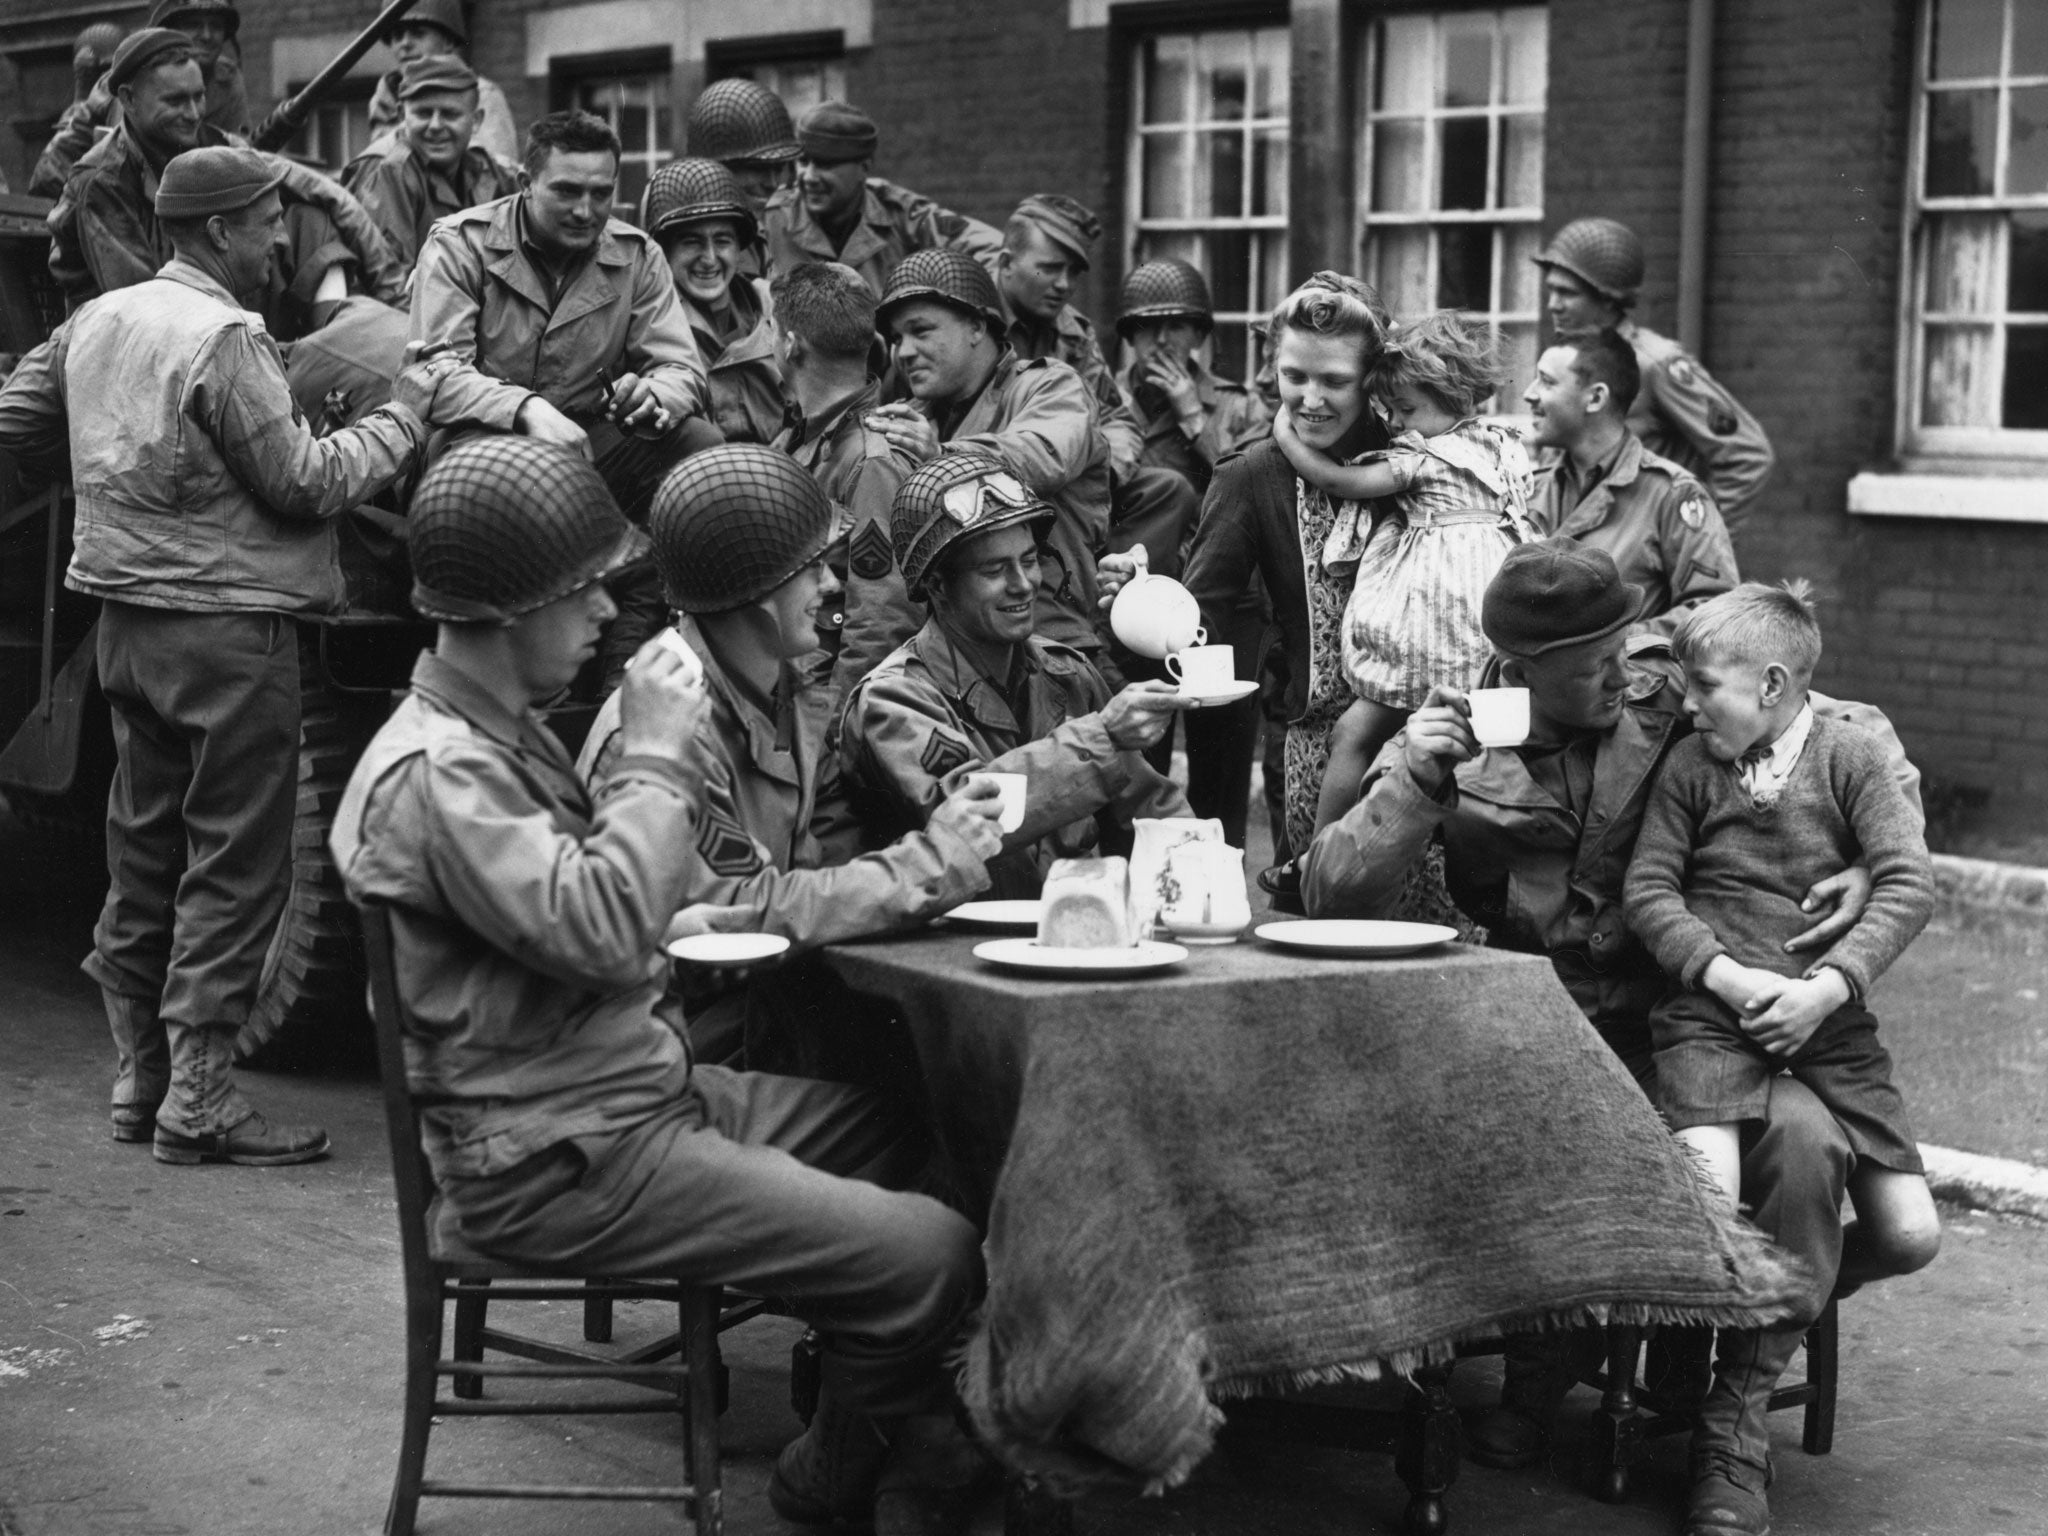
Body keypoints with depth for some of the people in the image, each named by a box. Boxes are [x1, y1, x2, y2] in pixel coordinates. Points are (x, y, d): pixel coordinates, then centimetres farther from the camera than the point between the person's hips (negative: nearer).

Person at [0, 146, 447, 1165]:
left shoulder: (95, 321, 8)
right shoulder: (223, 338, -16)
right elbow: (305, 483, -15)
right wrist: (404, 413, -5)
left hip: (126, 619, 8)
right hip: (228, 629, -8)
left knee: (144, 850, 15)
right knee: (234, 865, -2)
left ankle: (140, 1076, 22)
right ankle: (198, 1100, 0)